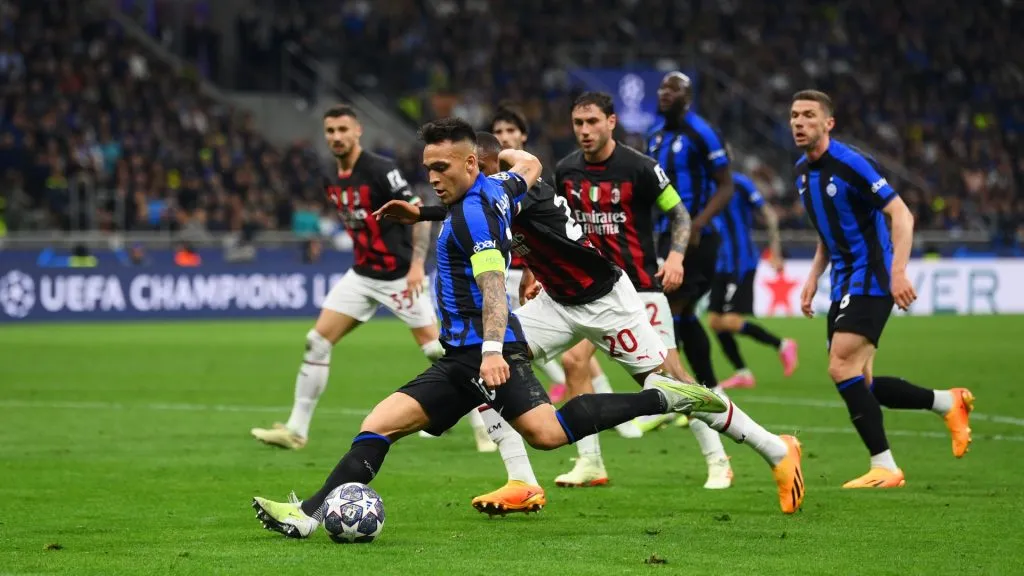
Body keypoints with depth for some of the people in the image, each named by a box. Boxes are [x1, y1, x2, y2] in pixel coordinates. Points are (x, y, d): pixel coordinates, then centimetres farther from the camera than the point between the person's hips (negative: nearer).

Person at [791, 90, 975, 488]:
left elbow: (901, 214, -17)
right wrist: (813, 278, 15)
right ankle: (947, 402, 21)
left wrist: (899, 271, -26)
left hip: (870, 280, -9)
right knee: (856, 383, 5)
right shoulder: (802, 171, 11)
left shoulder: (849, 163, -15)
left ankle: (884, 466, -12)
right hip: (844, 286, 9)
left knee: (841, 369, -18)